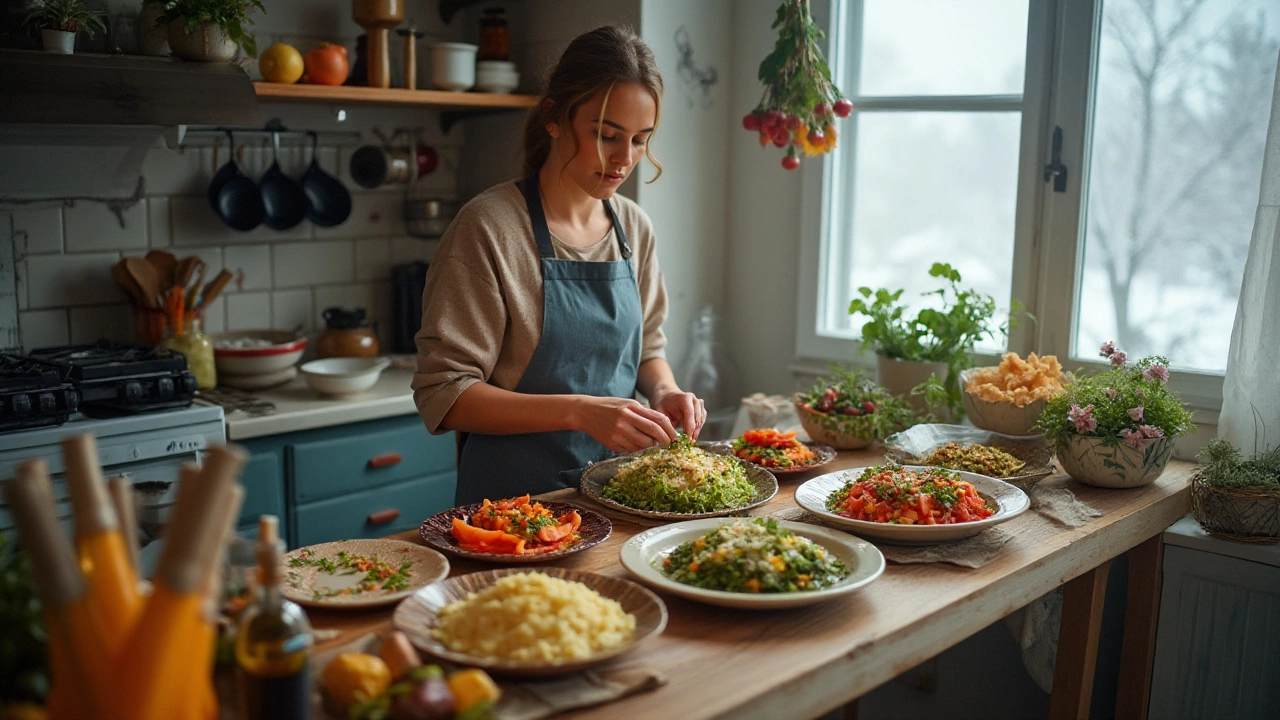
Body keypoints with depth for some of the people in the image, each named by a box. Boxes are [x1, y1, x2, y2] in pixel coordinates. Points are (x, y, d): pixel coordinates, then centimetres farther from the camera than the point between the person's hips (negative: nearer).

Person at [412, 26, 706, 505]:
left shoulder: (634, 228, 7)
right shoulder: (489, 228, -12)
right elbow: (442, 394, -14)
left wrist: (664, 391, -3)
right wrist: (579, 412, -24)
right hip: (515, 496, -5)